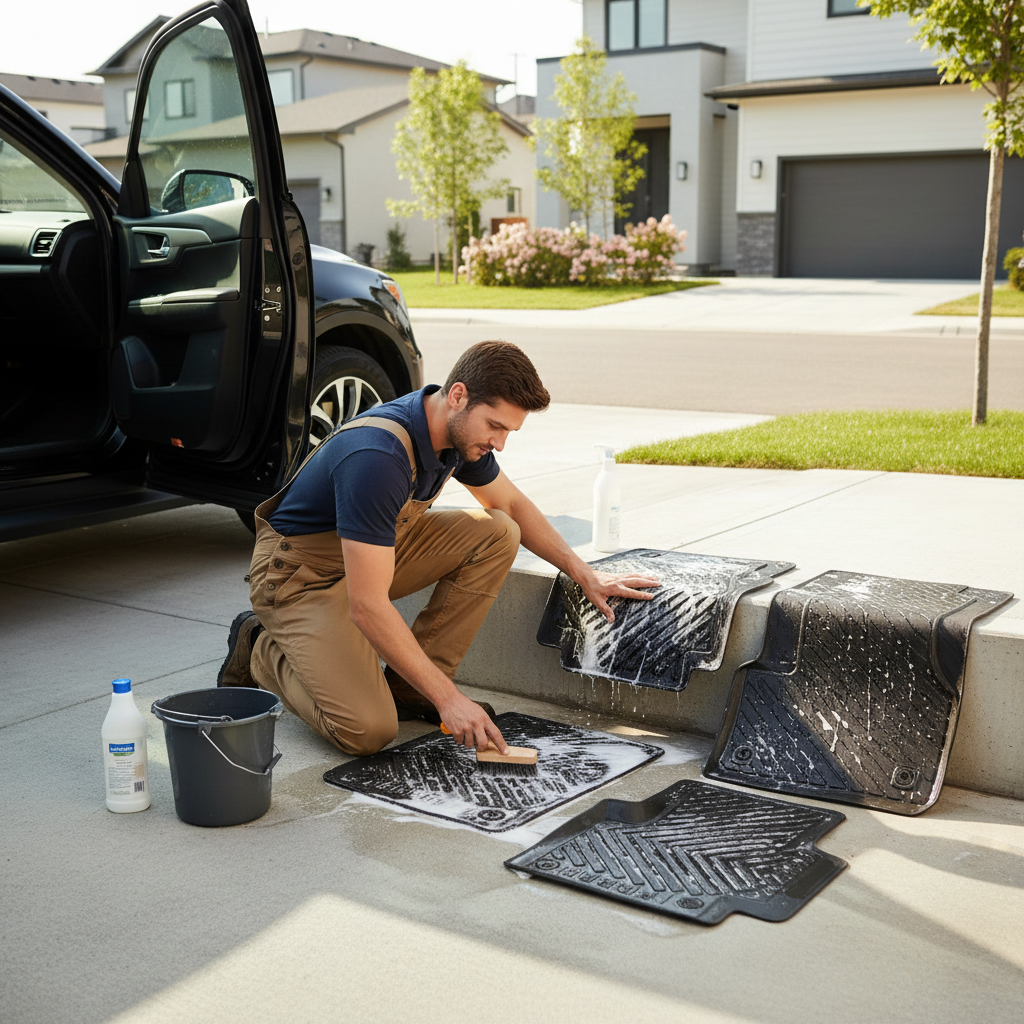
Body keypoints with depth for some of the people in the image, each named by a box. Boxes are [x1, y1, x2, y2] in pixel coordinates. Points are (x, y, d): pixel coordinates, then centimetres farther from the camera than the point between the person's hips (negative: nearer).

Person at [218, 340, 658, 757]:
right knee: (367, 730, -24)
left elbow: (512, 505, 13)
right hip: (301, 572, -8)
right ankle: (260, 648, 4)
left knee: (497, 534, -10)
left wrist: (584, 574, 6)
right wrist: (448, 698, -33)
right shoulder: (378, 457, -35)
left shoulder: (462, 428, -8)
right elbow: (368, 606, -35)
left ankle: (409, 685, -2)